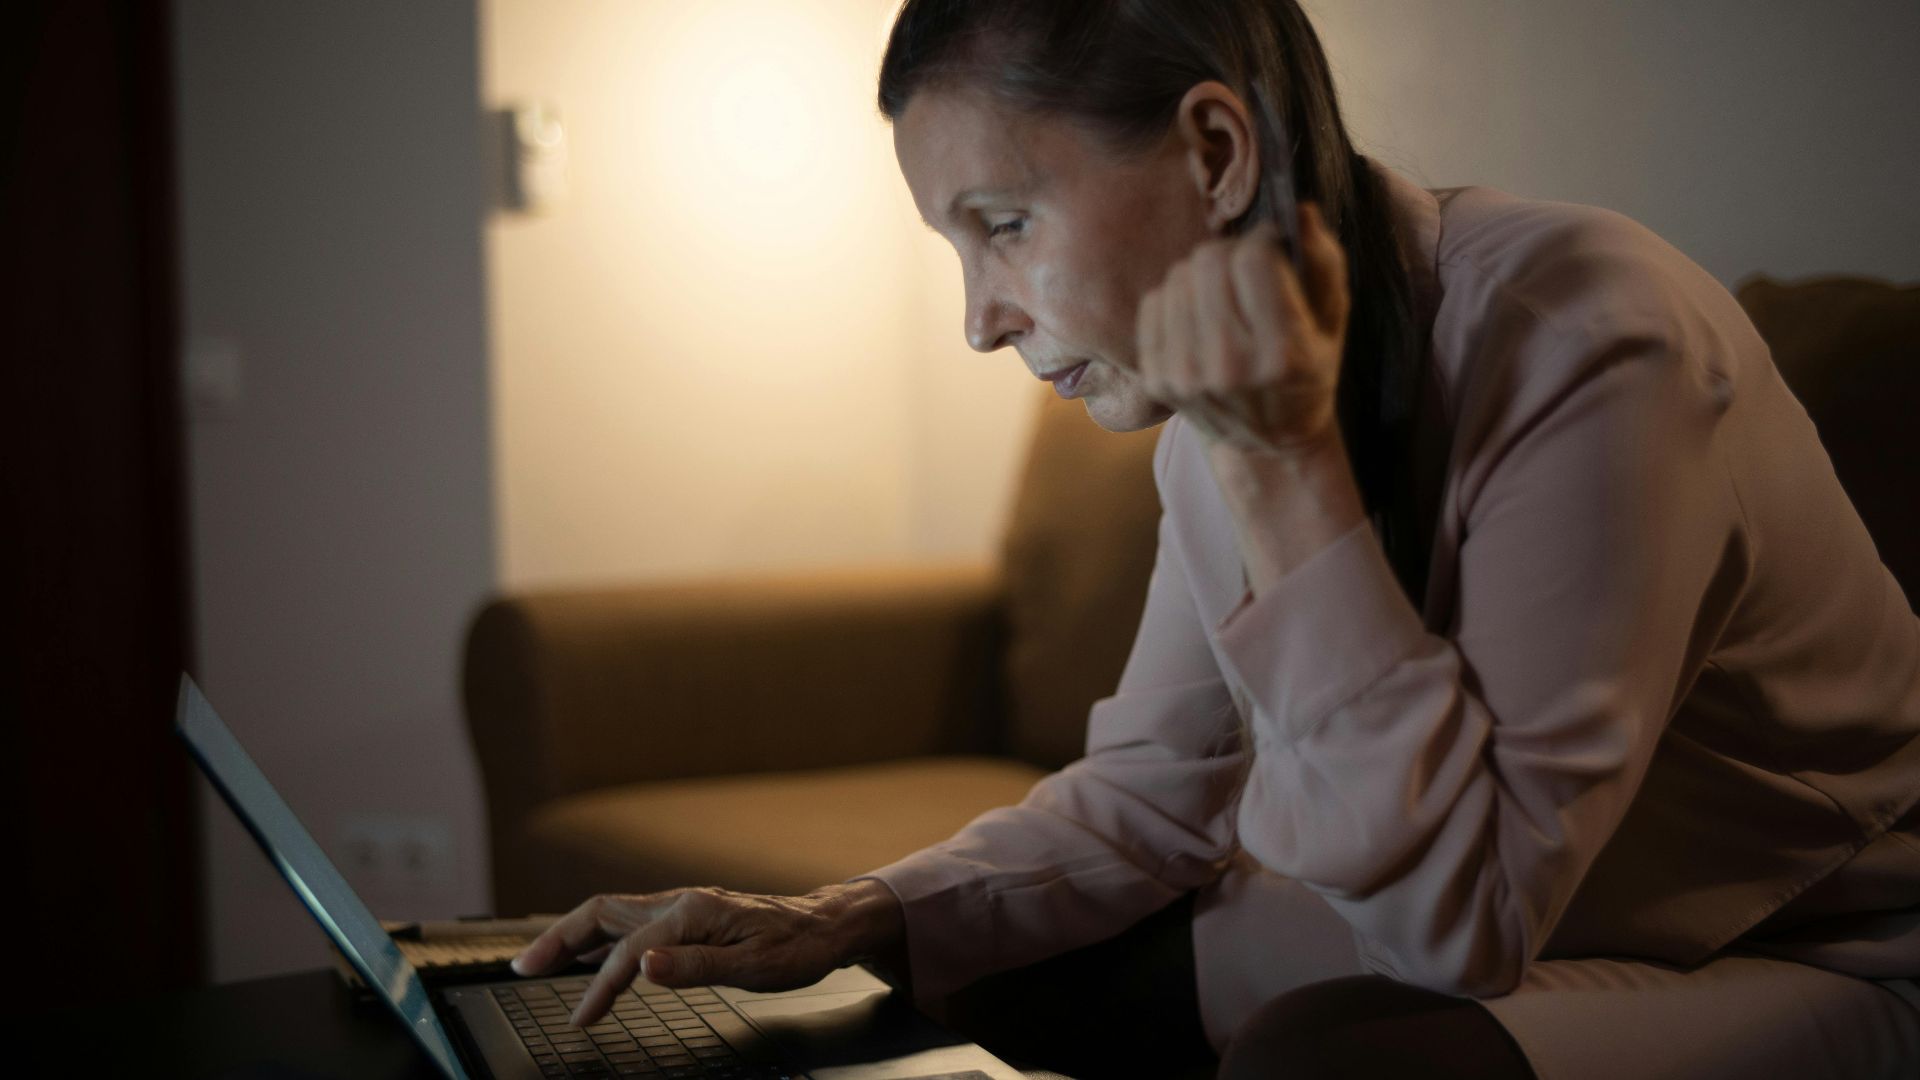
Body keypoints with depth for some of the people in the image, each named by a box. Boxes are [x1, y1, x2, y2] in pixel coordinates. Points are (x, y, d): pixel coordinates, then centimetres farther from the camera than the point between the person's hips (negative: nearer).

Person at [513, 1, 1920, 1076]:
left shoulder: (1588, 346, -27)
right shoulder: (1243, 386, -3)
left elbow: (1462, 919, -28)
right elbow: (1149, 795, 6)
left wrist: (1283, 468, -31)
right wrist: (839, 925, -8)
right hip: (1486, 937, 7)